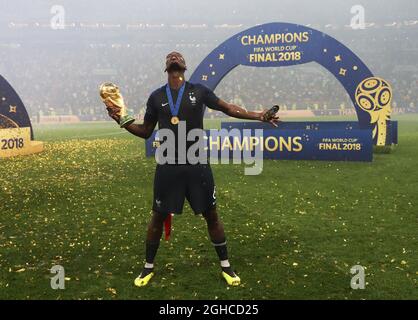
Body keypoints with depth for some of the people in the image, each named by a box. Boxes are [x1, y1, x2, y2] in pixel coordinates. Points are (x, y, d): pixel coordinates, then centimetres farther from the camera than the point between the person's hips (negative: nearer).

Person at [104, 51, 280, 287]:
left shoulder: (199, 91, 2)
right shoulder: (156, 97, 5)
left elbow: (229, 108, 5)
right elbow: (146, 132, 11)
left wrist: (257, 115, -4)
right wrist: (121, 119, -1)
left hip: (197, 164, 0)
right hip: (168, 166, 1)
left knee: (211, 215, 7)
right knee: (158, 217, 8)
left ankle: (226, 266, 24)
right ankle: (149, 267, 28)